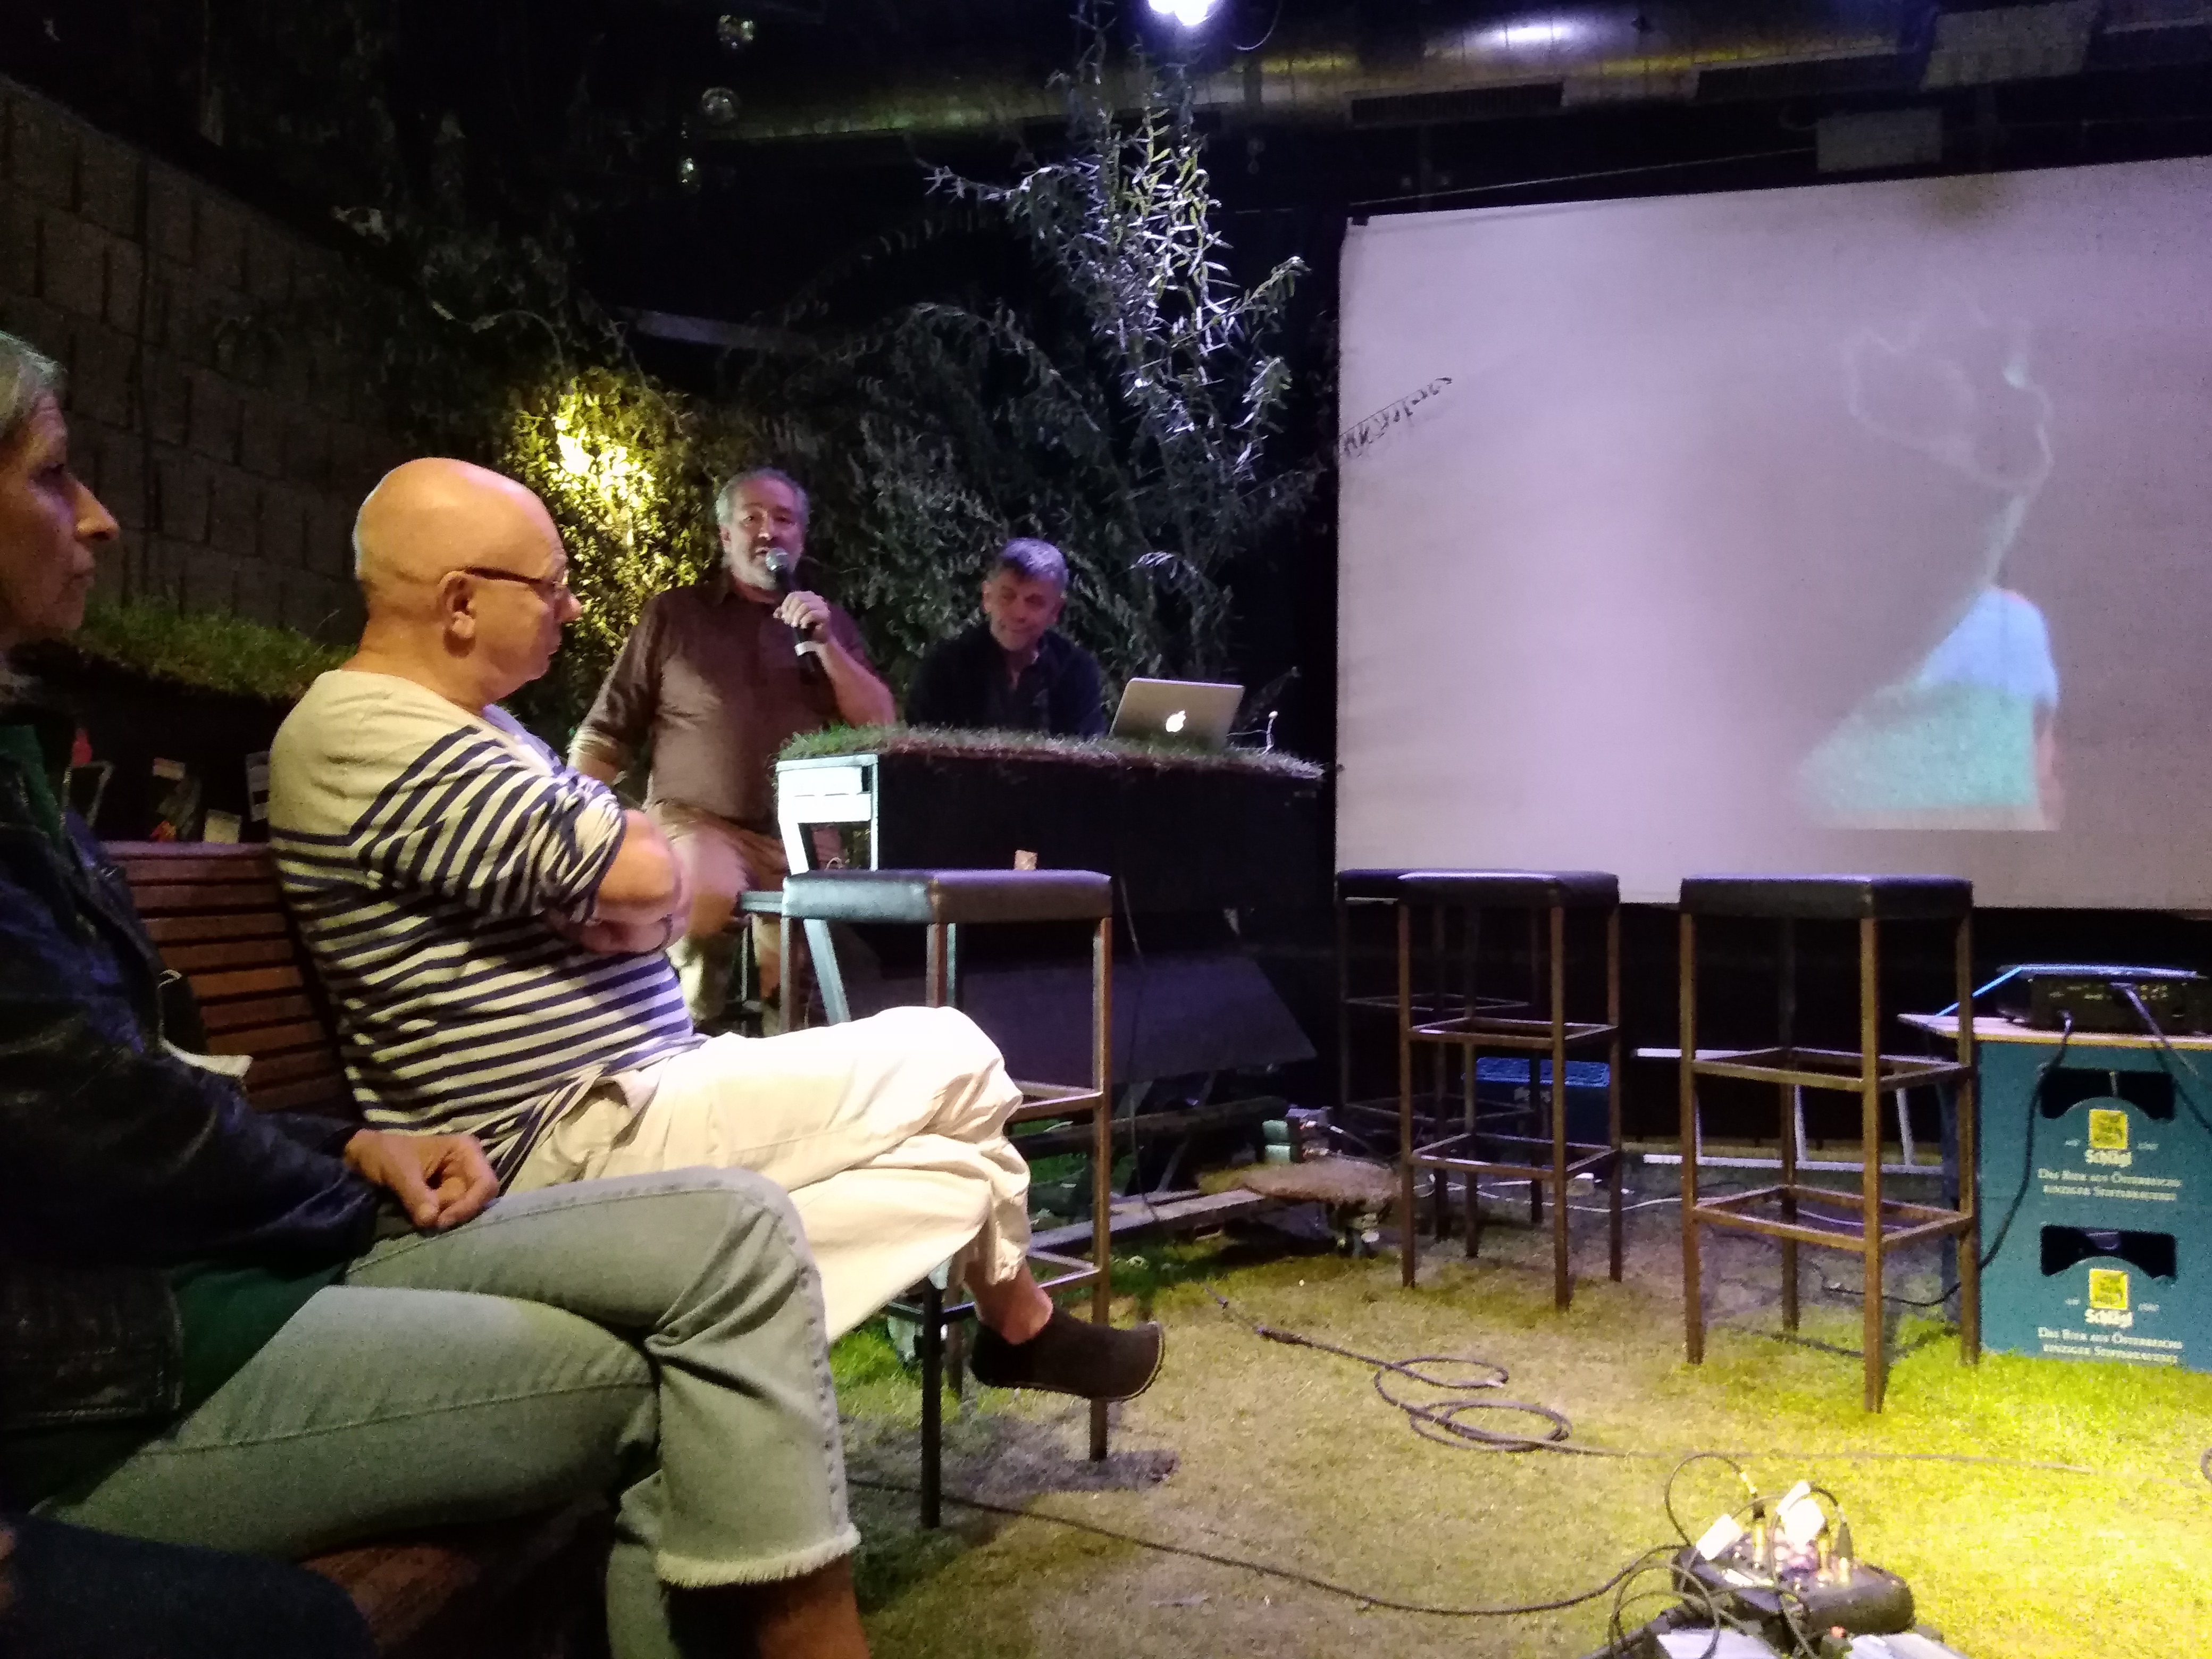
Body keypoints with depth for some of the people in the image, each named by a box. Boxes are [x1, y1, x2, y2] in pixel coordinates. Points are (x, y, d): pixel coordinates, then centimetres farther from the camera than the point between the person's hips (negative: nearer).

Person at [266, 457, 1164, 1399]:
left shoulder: (447, 725, 16)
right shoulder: (381, 737, -19)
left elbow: (631, 894, 13)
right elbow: (645, 874, -25)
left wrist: (624, 901, -12)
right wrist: (626, 853, -1)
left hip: (614, 1100, 10)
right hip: (569, 1148, -10)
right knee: (950, 1060, -5)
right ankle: (1022, 1327, 17)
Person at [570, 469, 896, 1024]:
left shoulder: (830, 622, 16)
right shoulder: (673, 614, 7)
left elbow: (881, 726, 5)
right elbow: (605, 736, 7)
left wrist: (824, 643, -5)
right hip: (699, 823, -3)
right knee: (707, 896, -33)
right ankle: (698, 1025, -11)